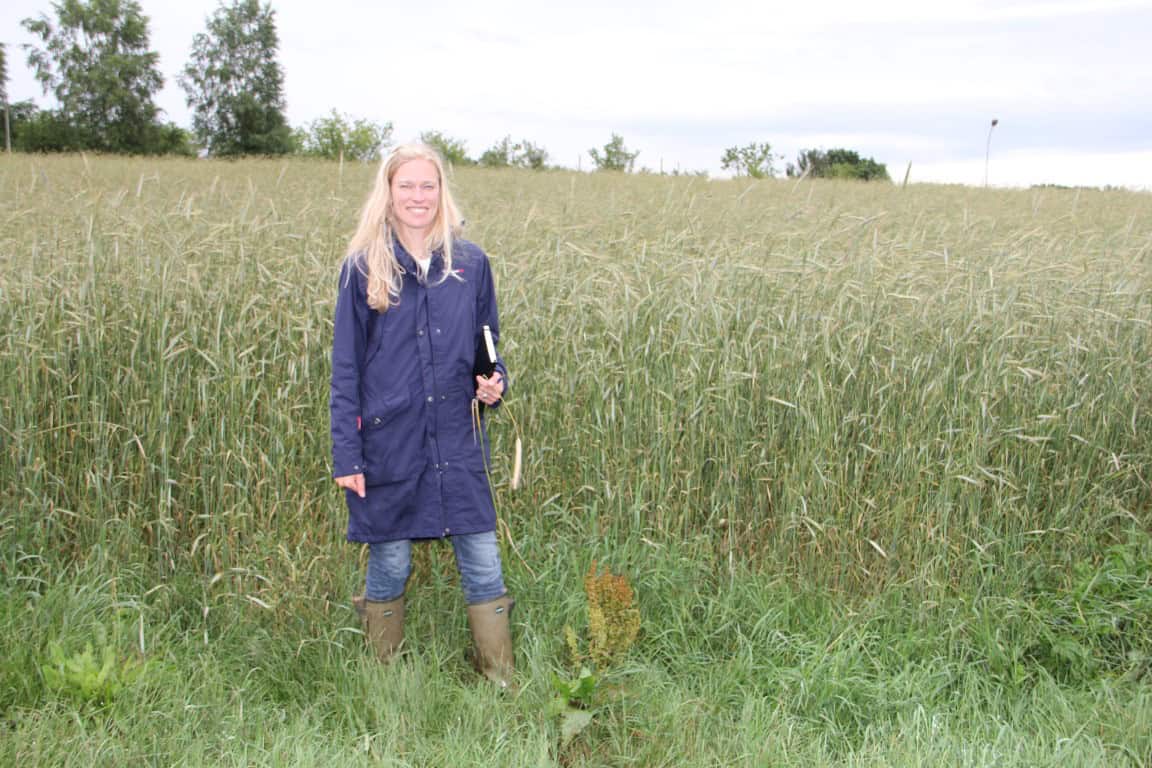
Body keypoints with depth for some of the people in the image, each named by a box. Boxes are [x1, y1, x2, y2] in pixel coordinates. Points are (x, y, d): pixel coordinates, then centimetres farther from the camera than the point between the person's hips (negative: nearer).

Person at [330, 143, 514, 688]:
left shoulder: (470, 264, 5)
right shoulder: (363, 268, -1)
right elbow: (345, 368, 0)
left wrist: (494, 382, -6)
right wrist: (346, 455, -6)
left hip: (458, 444, 2)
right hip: (389, 445, -1)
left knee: (483, 565, 4)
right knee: (389, 566, 10)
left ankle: (502, 684, 19)